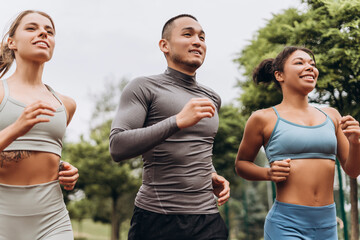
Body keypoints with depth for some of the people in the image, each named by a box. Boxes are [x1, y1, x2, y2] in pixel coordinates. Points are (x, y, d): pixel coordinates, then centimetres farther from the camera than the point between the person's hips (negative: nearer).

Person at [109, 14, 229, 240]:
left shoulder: (212, 99, 16)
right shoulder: (144, 88, -2)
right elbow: (118, 147, -15)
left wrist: (212, 175, 11)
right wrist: (178, 121, -22)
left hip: (207, 220, 5)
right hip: (157, 219, -5)